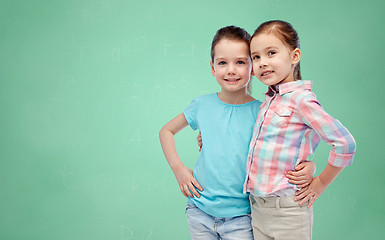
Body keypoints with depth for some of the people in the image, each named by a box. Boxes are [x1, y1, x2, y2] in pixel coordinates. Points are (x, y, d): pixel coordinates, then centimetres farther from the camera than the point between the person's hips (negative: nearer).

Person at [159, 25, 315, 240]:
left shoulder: (261, 112, -8)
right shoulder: (203, 105, -3)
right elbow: (167, 131, 13)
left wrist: (308, 168, -22)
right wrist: (178, 168, 2)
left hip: (240, 217, -1)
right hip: (200, 212, 2)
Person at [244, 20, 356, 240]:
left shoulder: (301, 99, -15)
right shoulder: (269, 100, 9)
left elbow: (345, 144, -19)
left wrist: (321, 183, -10)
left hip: (287, 211, -7)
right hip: (257, 207, 7)